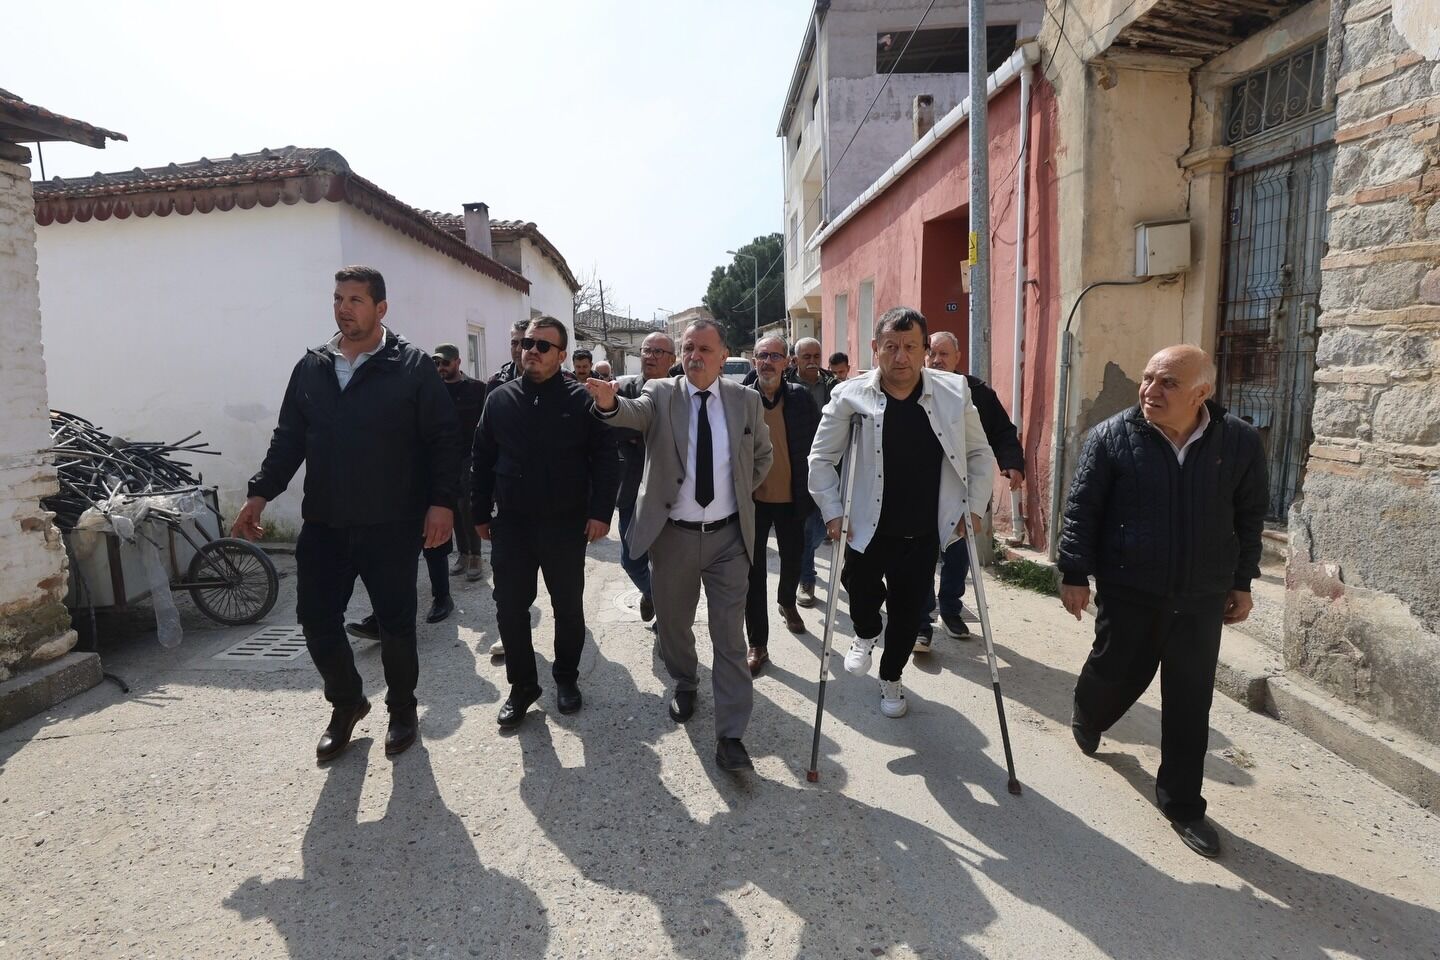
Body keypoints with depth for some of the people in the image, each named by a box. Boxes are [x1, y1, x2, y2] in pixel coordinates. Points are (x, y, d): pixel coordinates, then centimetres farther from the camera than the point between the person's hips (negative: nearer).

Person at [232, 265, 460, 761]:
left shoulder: (412, 365, -5)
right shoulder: (311, 367, 9)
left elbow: (444, 439, -7)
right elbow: (289, 437, 13)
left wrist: (442, 502, -15)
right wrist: (260, 493, 4)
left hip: (392, 525, -4)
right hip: (323, 524, 4)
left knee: (396, 622, 6)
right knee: (316, 618, 8)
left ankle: (402, 708, 29)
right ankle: (346, 702, 32)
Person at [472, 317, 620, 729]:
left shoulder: (580, 400, -5)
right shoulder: (499, 400, 5)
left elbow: (605, 459, -7)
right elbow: (483, 460, 9)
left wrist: (601, 511, -13)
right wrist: (481, 512, 7)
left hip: (566, 524, -2)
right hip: (511, 524, 2)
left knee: (568, 606, 11)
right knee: (510, 609, 5)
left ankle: (566, 677, 30)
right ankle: (522, 684, 22)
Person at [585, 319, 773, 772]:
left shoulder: (746, 400, 0)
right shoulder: (661, 394, -4)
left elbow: (762, 456, 15)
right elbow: (635, 412, -27)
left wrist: (739, 494, 9)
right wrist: (610, 403, -48)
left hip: (729, 535, 0)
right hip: (672, 535, 0)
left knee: (730, 637, 2)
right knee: (672, 623, 17)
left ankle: (730, 733, 10)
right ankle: (685, 684, 46)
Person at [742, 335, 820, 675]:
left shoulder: (800, 397, -4)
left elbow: (818, 444, 1)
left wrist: (813, 490, -1)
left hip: (791, 498, 2)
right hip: (753, 498, -1)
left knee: (793, 561, 20)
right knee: (754, 571, 2)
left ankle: (787, 602, 52)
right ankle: (757, 644, 13)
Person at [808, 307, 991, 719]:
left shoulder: (955, 393, -6)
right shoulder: (851, 396, -11)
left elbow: (979, 454, 7)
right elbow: (821, 458, -2)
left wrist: (974, 508, 3)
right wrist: (833, 513, -7)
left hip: (924, 532, 2)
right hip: (866, 529, -1)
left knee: (908, 612, 12)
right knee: (862, 593, 7)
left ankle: (891, 677, 39)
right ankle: (865, 635, 45)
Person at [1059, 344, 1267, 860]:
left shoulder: (1241, 442, -4)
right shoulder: (1112, 436, -10)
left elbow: (1249, 516, 7)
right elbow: (1081, 509, -7)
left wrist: (1242, 582, 9)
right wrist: (1074, 573, -10)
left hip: (1202, 599, 2)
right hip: (1128, 593, -1)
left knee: (1190, 705, 7)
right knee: (1114, 676, 14)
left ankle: (1181, 802, 23)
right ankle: (1086, 719, 49)